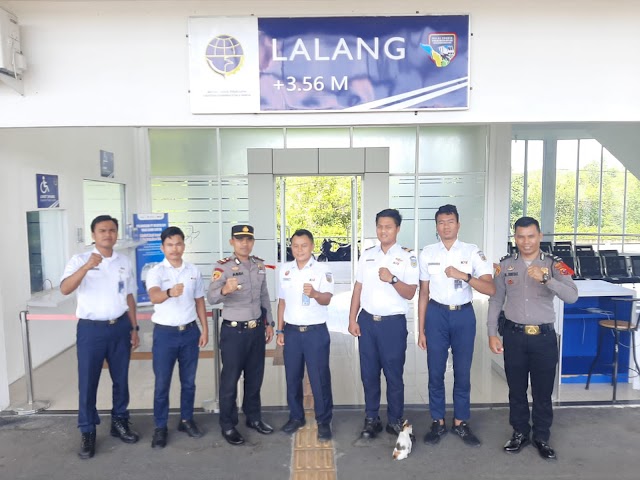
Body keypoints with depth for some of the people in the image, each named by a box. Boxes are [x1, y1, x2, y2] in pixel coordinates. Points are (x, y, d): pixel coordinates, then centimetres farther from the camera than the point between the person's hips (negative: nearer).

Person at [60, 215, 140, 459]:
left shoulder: (124, 262, 6)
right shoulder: (80, 260, -6)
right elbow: (64, 289, -21)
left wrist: (134, 328, 10)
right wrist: (87, 267, -35)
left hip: (120, 327, 3)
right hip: (91, 329, -3)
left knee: (121, 378, 13)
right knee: (87, 381, 5)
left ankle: (119, 422, 32)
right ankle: (87, 432, 21)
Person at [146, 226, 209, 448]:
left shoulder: (193, 271, 3)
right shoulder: (156, 271, -10)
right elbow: (154, 296, -30)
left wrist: (205, 329, 6)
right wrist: (170, 292, -52)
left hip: (190, 331, 3)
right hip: (165, 333, -3)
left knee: (188, 381, 14)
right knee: (162, 383, 6)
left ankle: (186, 420, 30)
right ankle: (160, 427, 21)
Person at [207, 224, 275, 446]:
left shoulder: (260, 265, 4)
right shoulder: (223, 266, -13)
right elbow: (211, 298, -25)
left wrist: (269, 323, 13)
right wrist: (225, 290, -46)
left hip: (257, 329, 5)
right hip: (234, 331, -5)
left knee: (255, 376, 16)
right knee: (230, 379, 6)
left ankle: (253, 417, 34)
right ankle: (228, 425, 22)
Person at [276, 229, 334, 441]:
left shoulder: (322, 269, -8)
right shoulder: (285, 270, 6)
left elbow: (327, 299, -19)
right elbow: (282, 301, 11)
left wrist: (314, 293, -41)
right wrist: (280, 330, 9)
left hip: (316, 331, -4)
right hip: (291, 331, 4)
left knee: (320, 378, 2)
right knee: (292, 377, 13)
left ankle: (324, 422, 17)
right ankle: (296, 416, 31)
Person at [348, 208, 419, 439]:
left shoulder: (408, 256, -4)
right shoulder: (367, 254, 8)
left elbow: (410, 293, -9)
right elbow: (358, 288, 9)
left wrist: (392, 279, -26)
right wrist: (352, 319, 4)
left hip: (393, 323, -3)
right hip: (367, 321, 4)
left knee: (394, 375, 8)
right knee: (369, 373, 11)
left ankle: (395, 421, 25)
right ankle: (371, 419, 26)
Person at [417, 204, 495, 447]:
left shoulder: (472, 252, -3)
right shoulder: (427, 253, 1)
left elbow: (490, 289, -9)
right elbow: (424, 293, 4)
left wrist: (464, 275, -25)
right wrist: (421, 329, 3)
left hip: (464, 315, 0)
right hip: (437, 314, 1)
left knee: (462, 372, 9)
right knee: (436, 372, 7)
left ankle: (461, 422, 27)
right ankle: (437, 422, 24)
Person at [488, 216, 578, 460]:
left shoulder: (554, 264, -3)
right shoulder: (505, 264, 1)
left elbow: (572, 296, -16)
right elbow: (495, 301, 5)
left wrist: (545, 278, -30)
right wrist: (492, 334, 1)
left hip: (544, 336, -1)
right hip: (514, 335, 1)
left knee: (543, 391, 11)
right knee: (516, 389, 13)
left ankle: (542, 437, 29)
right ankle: (520, 433, 30)